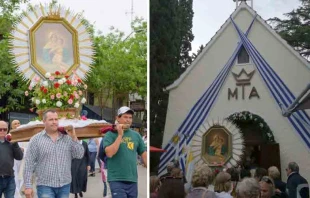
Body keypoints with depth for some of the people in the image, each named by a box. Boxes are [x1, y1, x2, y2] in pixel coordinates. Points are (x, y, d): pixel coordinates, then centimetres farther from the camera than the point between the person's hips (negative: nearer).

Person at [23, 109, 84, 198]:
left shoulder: (68, 138, 5)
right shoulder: (36, 140, -2)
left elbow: (80, 155, 0)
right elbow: (29, 163, -4)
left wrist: (74, 137, -9)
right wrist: (28, 186, -9)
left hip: (65, 186, 3)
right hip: (45, 186, -3)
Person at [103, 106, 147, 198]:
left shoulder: (136, 135, 9)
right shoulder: (110, 134, -2)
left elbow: (144, 155, 13)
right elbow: (109, 153, -16)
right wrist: (120, 135, -14)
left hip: (132, 180, 5)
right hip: (117, 180, -4)